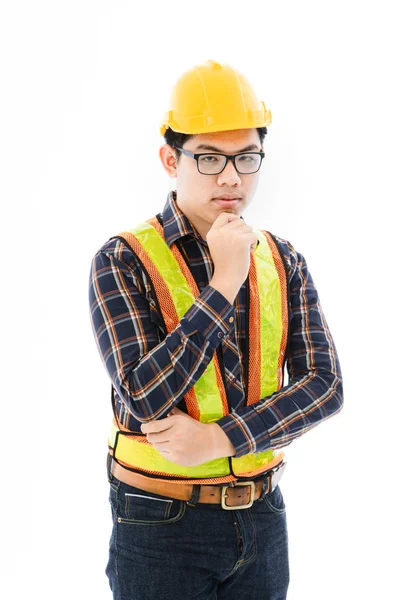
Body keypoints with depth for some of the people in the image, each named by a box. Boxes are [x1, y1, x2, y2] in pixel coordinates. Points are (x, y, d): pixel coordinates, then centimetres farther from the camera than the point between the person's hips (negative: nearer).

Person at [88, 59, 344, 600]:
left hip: (263, 515, 4)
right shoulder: (123, 262, -11)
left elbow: (325, 385, -6)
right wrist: (222, 284, -21)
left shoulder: (282, 262, 2)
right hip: (161, 527, -3)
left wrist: (221, 438, -18)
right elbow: (144, 398, -20)